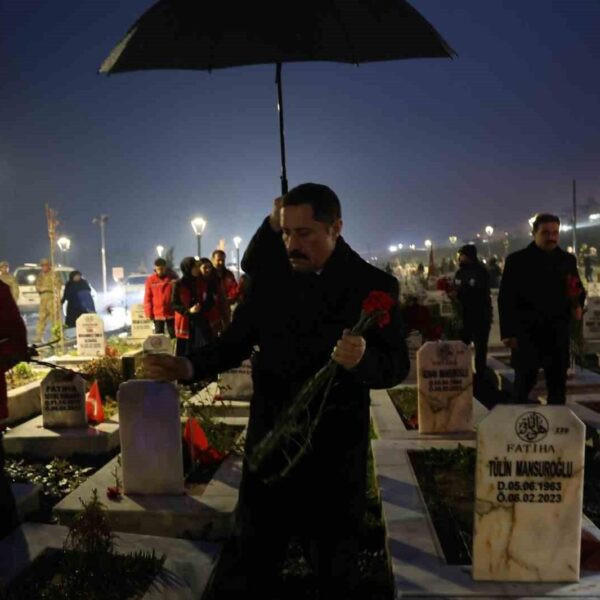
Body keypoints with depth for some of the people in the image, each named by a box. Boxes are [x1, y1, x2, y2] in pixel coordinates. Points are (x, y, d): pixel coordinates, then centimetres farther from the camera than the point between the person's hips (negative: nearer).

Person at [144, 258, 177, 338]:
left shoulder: (172, 278, -1)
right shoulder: (151, 280, 0)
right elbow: (148, 298, 1)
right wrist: (149, 312, -5)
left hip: (171, 313, 0)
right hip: (157, 314, 0)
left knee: (173, 335, 7)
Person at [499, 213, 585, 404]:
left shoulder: (567, 260, 9)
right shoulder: (517, 260, -2)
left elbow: (578, 288, 17)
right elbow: (506, 299, -5)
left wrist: (577, 305, -7)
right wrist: (508, 333, -10)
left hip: (558, 333, 4)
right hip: (526, 333, -3)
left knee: (558, 383, 9)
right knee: (524, 381, 3)